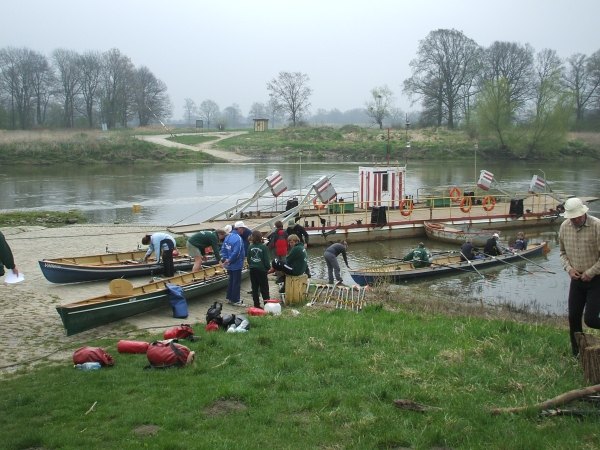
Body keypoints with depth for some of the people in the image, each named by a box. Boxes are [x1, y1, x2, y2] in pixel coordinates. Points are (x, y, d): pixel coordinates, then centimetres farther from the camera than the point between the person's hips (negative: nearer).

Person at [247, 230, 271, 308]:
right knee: (264, 288, 4)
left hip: (252, 269, 3)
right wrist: (268, 267, 7)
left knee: (254, 288, 11)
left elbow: (248, 259, 4)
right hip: (262, 269, -3)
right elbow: (267, 260, -10)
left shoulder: (250, 247, -3)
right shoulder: (264, 247, -14)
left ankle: (256, 305, 12)